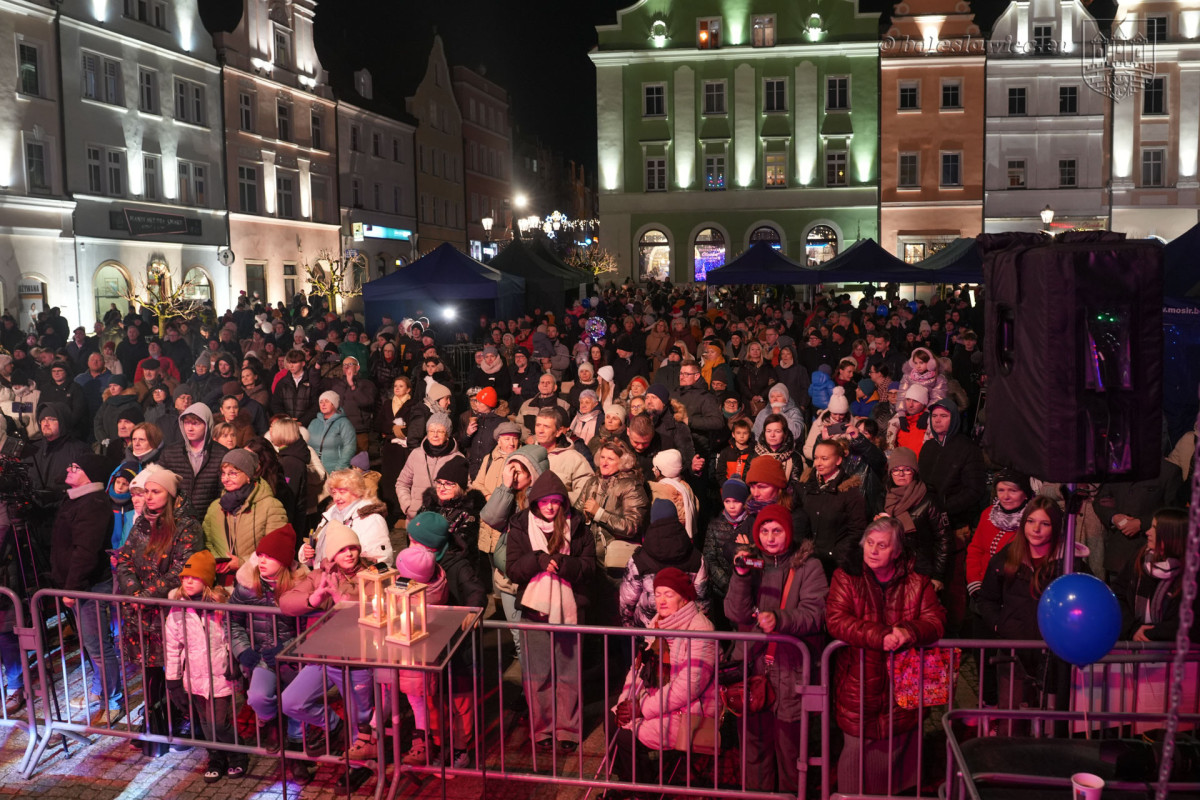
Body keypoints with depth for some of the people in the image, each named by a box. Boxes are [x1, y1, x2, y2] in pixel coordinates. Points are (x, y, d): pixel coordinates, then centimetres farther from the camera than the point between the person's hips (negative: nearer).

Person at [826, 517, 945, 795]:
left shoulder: (917, 582, 5)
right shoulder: (846, 577, -2)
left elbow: (936, 621, -3)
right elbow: (835, 620, -13)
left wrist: (909, 632, -25)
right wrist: (879, 636, -25)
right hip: (858, 685, -2)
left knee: (896, 748, 10)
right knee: (856, 748, 3)